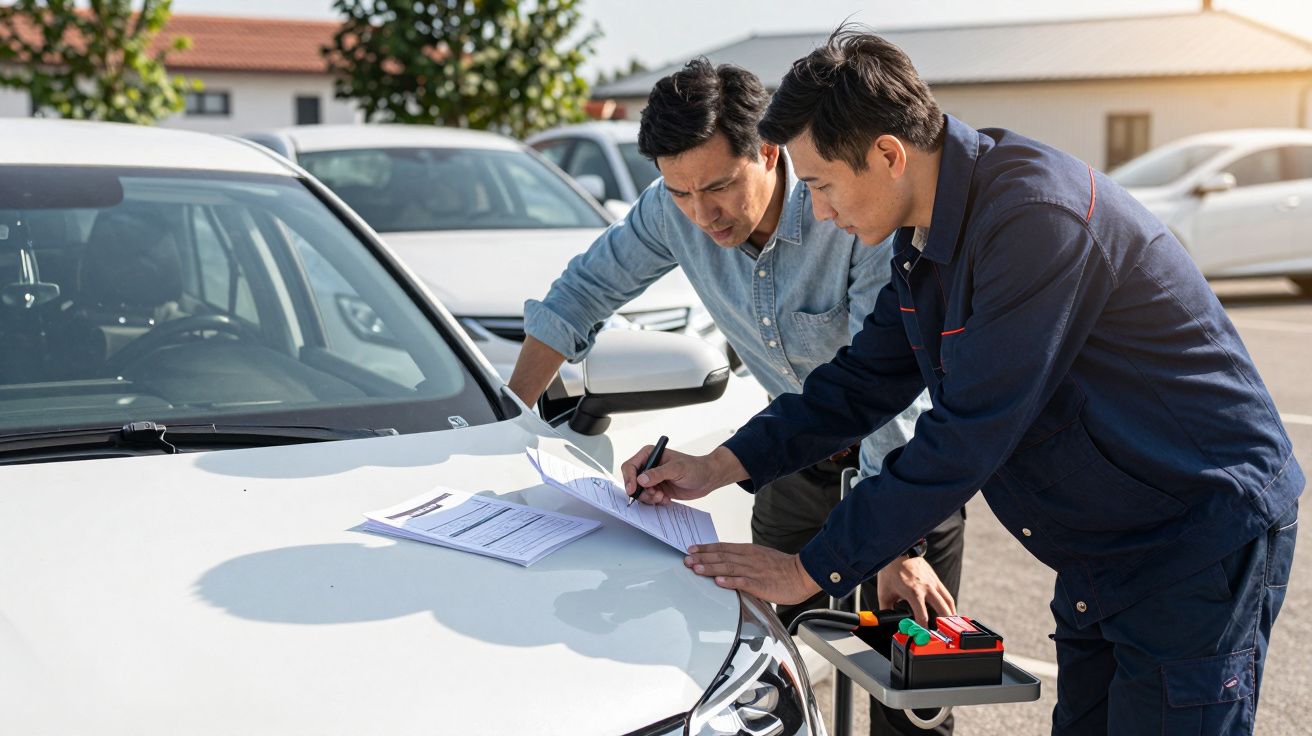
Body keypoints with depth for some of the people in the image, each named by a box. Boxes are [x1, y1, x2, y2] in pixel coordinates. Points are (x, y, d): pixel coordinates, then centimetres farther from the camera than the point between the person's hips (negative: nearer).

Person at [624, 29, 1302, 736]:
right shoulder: (927, 235, 2)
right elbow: (865, 378, 11)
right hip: (1099, 549, 9)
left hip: (1201, 543, -9)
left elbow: (964, 440, -29)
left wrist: (811, 570, -22)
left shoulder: (1036, 217, -29)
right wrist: (721, 466, 3)